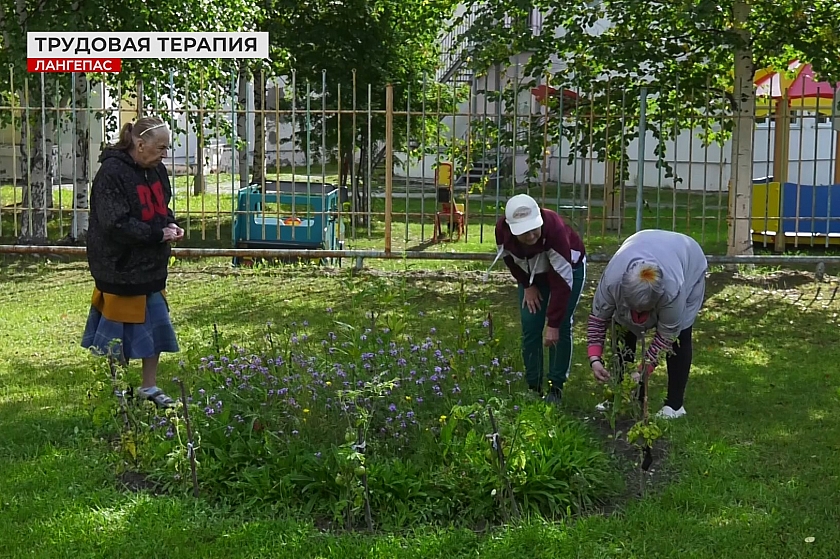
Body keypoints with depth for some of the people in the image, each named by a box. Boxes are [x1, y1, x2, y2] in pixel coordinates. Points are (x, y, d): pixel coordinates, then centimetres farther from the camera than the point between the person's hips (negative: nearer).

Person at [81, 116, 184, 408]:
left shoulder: (155, 170, 4)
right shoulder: (112, 173, -21)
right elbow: (117, 225, -24)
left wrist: (171, 224, -1)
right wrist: (158, 235, -20)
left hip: (152, 266, 8)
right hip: (121, 268, -8)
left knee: (156, 326, 12)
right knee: (122, 332, 5)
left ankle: (149, 387, 26)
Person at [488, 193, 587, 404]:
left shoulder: (555, 229, -42)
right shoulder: (503, 230, -31)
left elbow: (561, 281, -37)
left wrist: (553, 323, -35)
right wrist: (527, 285, -2)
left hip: (568, 268, -3)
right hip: (531, 272, 4)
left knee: (561, 327, -10)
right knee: (530, 325, -4)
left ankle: (556, 387, 2)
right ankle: (533, 386, 7)